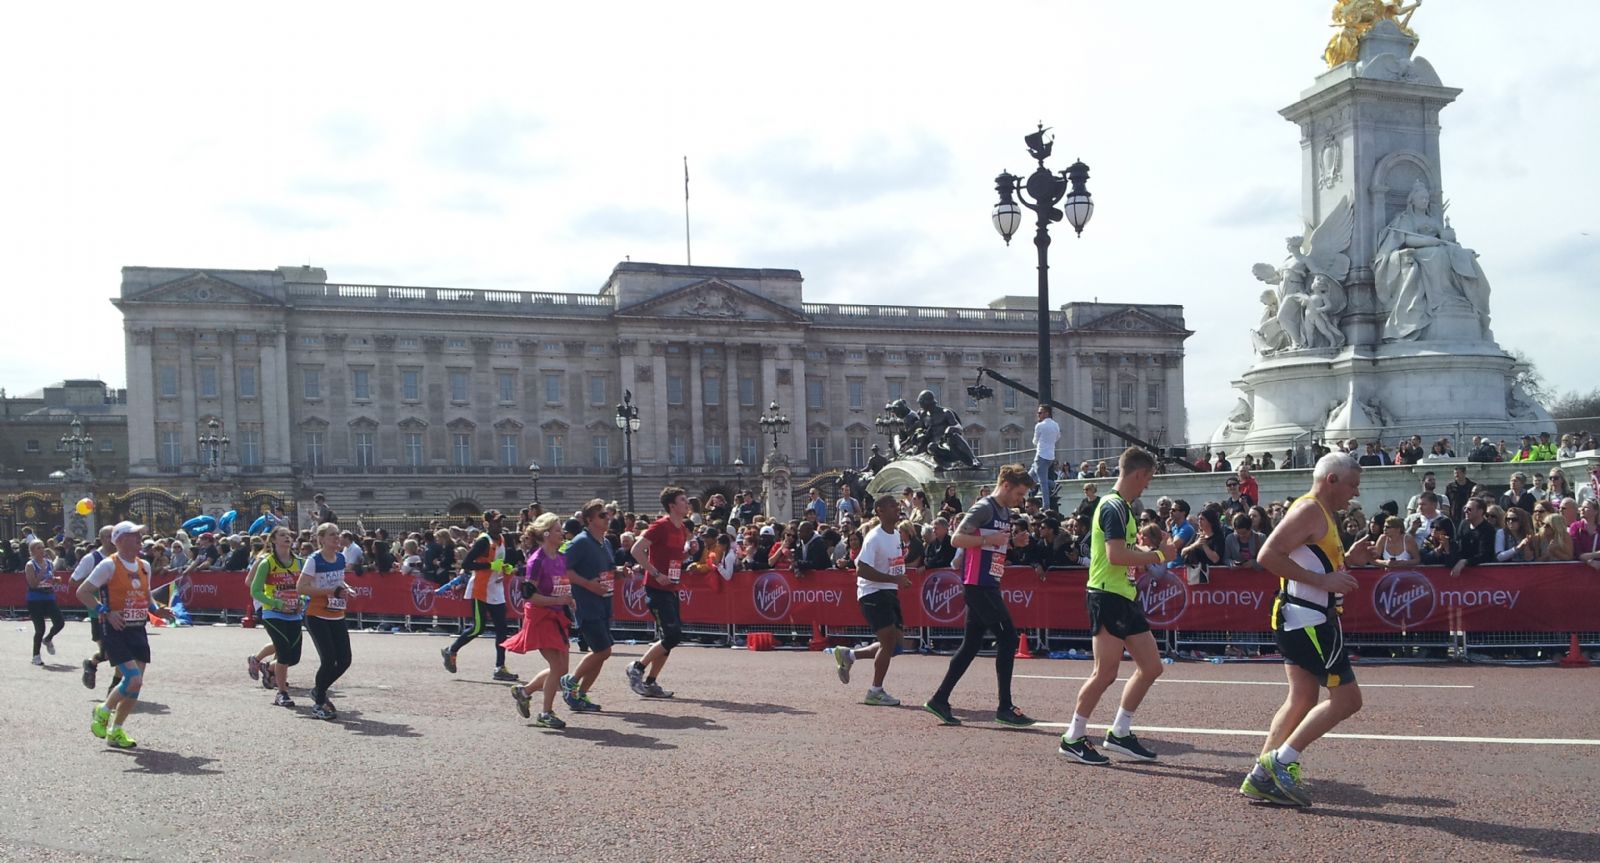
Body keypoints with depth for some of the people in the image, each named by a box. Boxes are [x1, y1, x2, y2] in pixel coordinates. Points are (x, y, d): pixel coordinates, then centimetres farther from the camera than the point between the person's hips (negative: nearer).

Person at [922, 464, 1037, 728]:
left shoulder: (1006, 512, 17)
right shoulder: (984, 507, -11)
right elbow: (956, 539, -17)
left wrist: (1009, 541, 10)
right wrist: (989, 539, -20)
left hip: (988, 585, 10)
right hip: (978, 585, -10)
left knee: (971, 644, 10)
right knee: (1008, 638, -9)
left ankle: (939, 700, 15)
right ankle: (1005, 707, -4)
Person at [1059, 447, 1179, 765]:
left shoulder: (1120, 506, 17)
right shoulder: (1114, 507, -14)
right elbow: (1116, 556, -25)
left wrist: (1146, 549, 14)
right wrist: (1159, 555, -16)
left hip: (1125, 598, 10)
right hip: (1108, 598, -10)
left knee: (1151, 666, 10)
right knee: (1106, 673, -6)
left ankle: (1119, 733, 18)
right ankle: (1073, 738, 5)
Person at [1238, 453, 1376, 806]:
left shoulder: (1321, 515, 19)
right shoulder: (1309, 510, -13)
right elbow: (1269, 555, -24)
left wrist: (1347, 559, 15)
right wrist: (1322, 579, -24)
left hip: (1302, 620, 11)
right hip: (1308, 618, -11)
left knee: (1302, 700, 10)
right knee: (1347, 697, -7)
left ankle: (1261, 777, 11)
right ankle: (1282, 760, -4)